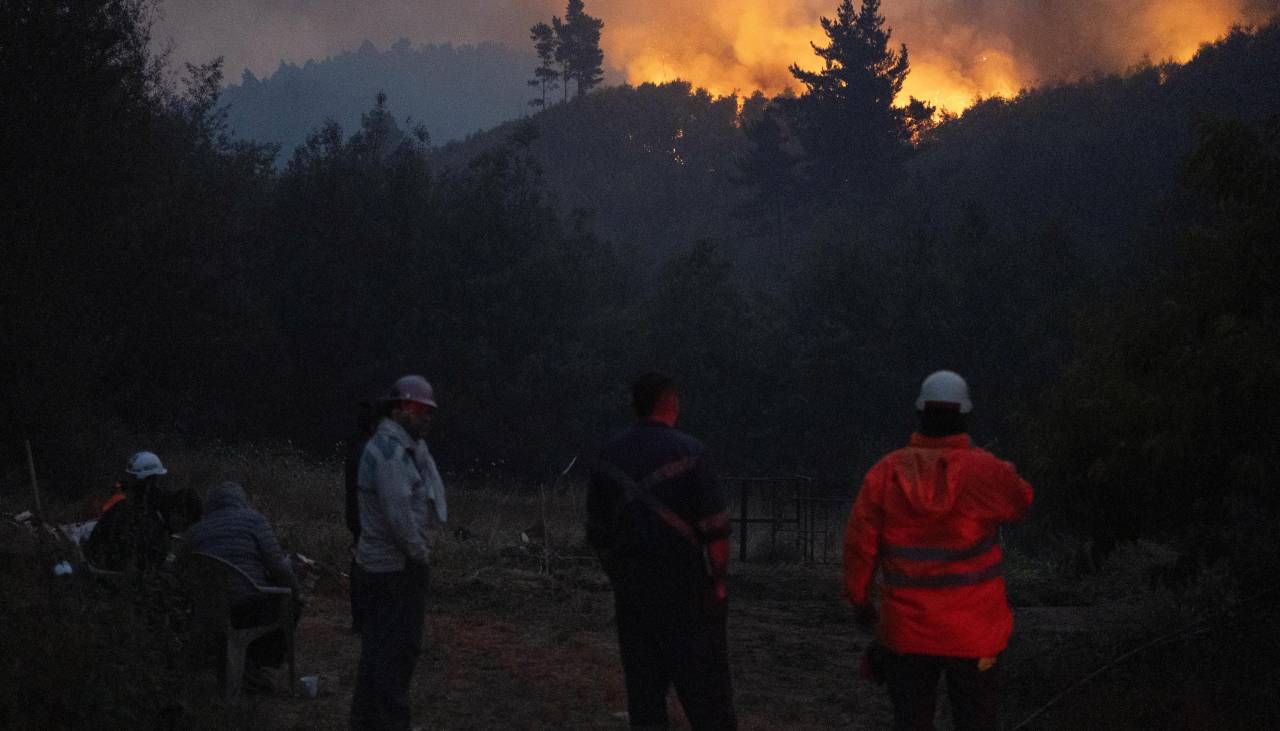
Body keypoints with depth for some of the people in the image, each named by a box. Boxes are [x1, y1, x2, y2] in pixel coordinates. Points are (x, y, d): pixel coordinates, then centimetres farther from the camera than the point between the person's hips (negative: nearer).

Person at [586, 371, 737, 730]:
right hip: (683, 581, -5)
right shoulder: (688, 451, -10)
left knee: (643, 682, 9)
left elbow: (597, 529, 10)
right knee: (704, 684, -1)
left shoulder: (608, 456, 6)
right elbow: (714, 526, -12)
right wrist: (719, 580, -3)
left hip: (629, 585, 5)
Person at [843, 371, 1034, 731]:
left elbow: (859, 543, -2)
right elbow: (1021, 500, 10)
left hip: (905, 630, 2)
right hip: (972, 633, -2)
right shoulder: (986, 470, -11)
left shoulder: (886, 472, -6)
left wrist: (859, 599, 12)